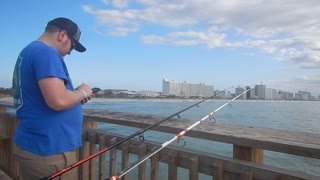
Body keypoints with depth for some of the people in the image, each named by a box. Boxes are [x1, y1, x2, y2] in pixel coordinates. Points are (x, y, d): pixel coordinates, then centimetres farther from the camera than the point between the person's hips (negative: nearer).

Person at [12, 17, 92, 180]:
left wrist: (76, 94, 9)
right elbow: (58, 101, -28)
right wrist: (82, 92, -9)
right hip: (49, 150, -9)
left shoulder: (27, 52, 14)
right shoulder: (46, 53, -17)